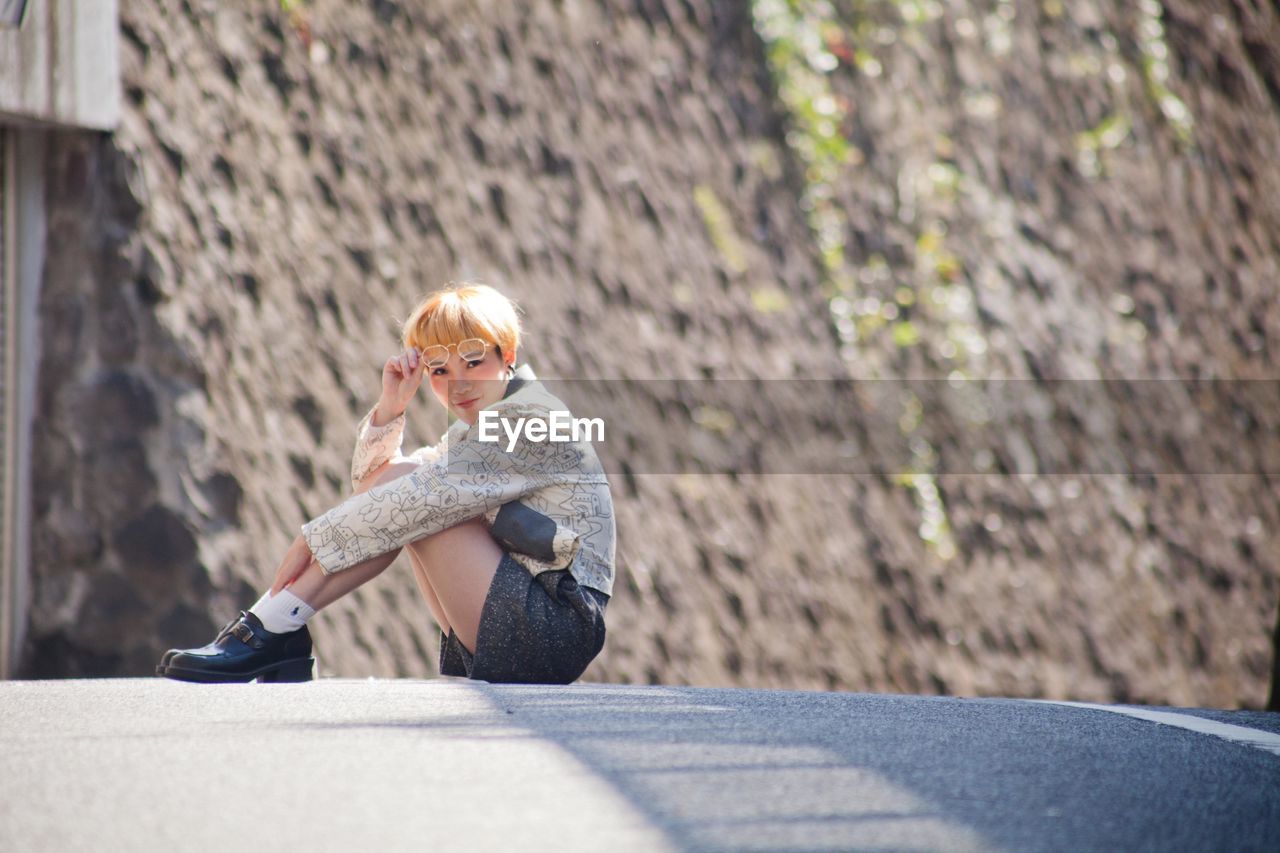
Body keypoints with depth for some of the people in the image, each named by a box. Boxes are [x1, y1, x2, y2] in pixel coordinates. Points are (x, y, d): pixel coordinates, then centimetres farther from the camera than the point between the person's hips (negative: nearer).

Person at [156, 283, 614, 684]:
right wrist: (391, 406, -2)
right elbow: (367, 477, 15)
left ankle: (274, 628, -17)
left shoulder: (533, 418, -10)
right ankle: (275, 635, -6)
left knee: (404, 484, -15)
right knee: (393, 479, 3)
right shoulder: (482, 427, 20)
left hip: (557, 630, -9)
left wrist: (315, 540, -16)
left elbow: (428, 496, -19)